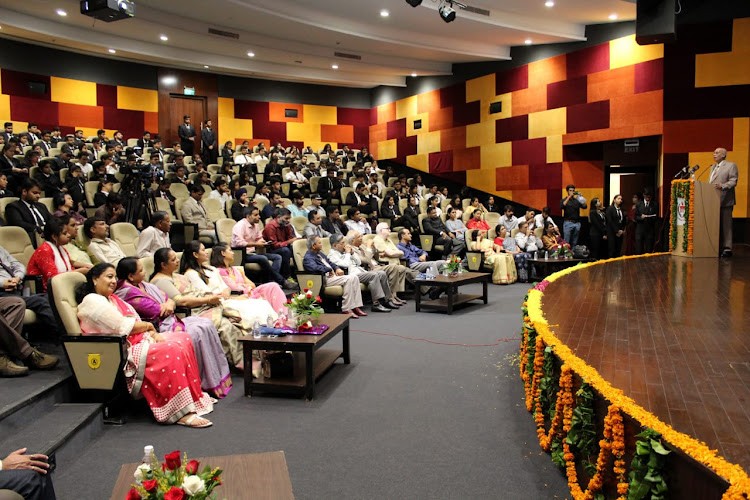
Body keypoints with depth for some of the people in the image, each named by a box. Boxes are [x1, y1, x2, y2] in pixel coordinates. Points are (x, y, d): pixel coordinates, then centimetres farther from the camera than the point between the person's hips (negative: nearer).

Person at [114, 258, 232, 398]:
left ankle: (219, 377, -4)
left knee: (206, 324, -7)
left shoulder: (144, 285, 15)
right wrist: (167, 306, 0)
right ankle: (211, 384, -9)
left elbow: (170, 300, 15)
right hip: (159, 329, -9)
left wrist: (170, 303, -7)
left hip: (170, 320, 9)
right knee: (199, 332, -20)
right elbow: (158, 311, -18)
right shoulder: (128, 293, -15)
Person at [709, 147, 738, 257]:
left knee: (726, 225, -6)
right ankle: (718, 247, 15)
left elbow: (733, 181, -11)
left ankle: (727, 248, -4)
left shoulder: (731, 165, -1)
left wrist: (722, 186, -26)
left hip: (725, 201, -7)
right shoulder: (713, 166, 22)